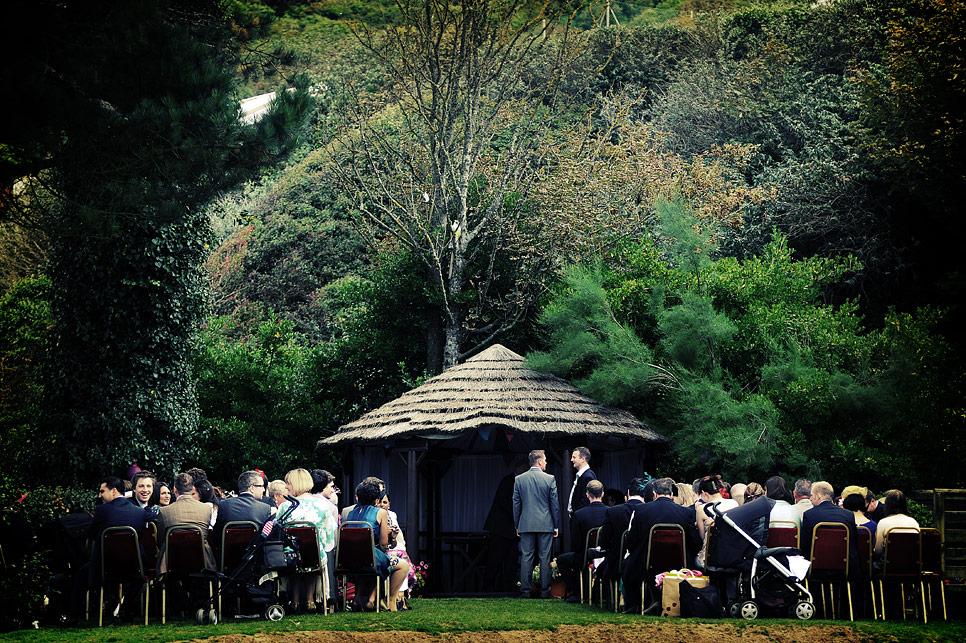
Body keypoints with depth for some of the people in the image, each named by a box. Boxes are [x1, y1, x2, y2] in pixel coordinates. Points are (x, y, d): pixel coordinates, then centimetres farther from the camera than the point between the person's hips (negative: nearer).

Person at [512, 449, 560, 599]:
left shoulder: (519, 479, 2)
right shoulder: (550, 479, -4)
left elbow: (516, 504, 5)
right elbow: (555, 504, -2)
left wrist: (517, 525, 13)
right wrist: (556, 526, 6)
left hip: (526, 525, 2)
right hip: (545, 525, -2)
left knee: (526, 558, 4)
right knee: (545, 559, 2)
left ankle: (525, 591, 3)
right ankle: (545, 591, 3)